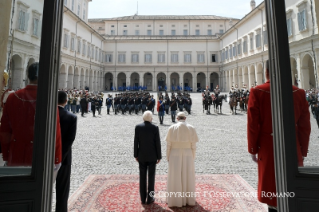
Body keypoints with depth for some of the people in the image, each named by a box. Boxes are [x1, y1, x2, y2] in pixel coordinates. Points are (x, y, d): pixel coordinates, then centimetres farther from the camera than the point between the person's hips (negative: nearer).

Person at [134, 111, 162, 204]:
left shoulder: (138, 127, -7)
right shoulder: (155, 128, -11)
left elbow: (136, 142, -5)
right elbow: (157, 143, -10)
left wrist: (136, 155, 6)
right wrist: (159, 157, 0)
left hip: (142, 155, 2)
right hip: (152, 156, -1)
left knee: (142, 177, 11)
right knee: (151, 176, 9)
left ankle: (143, 198, 19)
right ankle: (150, 198, 17)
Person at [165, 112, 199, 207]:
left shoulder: (172, 128, -8)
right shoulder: (191, 128, -5)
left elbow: (168, 145, -7)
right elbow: (193, 146, -4)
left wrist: (168, 158, 3)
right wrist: (192, 158, 7)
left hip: (175, 156, -1)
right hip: (187, 156, 1)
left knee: (175, 179, 12)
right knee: (187, 178, 16)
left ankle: (175, 200, 22)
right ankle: (188, 199, 28)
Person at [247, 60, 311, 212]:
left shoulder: (257, 92, -11)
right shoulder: (299, 93, -3)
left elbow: (253, 125, -11)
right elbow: (305, 127, 0)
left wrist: (253, 149, -1)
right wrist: (302, 151, 11)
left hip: (268, 150, -2)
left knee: (272, 187, 13)